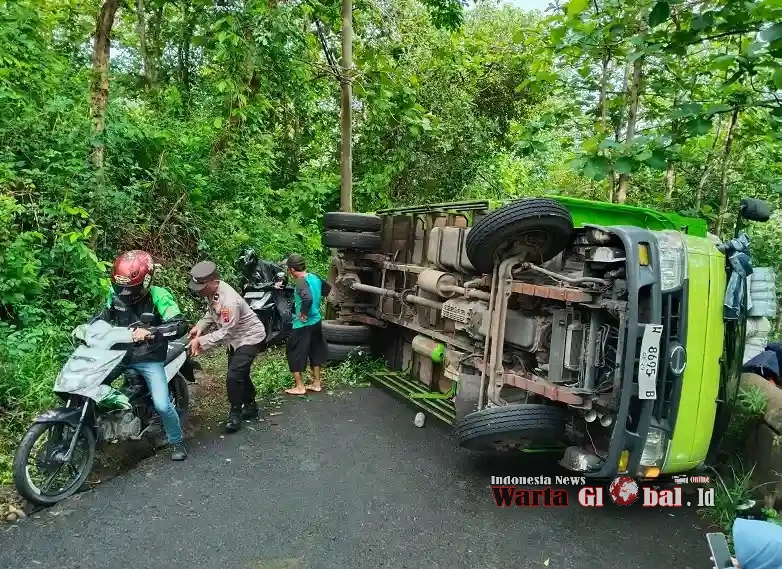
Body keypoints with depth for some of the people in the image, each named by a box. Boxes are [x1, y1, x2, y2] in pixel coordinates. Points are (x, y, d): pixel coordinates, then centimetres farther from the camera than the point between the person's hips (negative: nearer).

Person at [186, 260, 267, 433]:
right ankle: (250, 407, 37)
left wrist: (201, 341, -28)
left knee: (234, 376, -14)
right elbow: (211, 312, 10)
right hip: (237, 337, 10)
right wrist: (200, 327, -7)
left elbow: (226, 332, -30)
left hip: (250, 338, -10)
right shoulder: (213, 291, -8)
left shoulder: (229, 301, -36)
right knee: (240, 373, 19)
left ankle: (235, 413, 5)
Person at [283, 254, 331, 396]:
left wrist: (303, 314, -24)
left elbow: (307, 298, -40)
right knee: (315, 352, 18)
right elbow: (327, 289, 19)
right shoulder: (315, 277, 2)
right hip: (316, 321, 8)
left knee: (294, 354, 7)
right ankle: (316, 383, 27)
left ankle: (299, 387, 13)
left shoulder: (301, 282, -22)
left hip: (303, 325, -8)